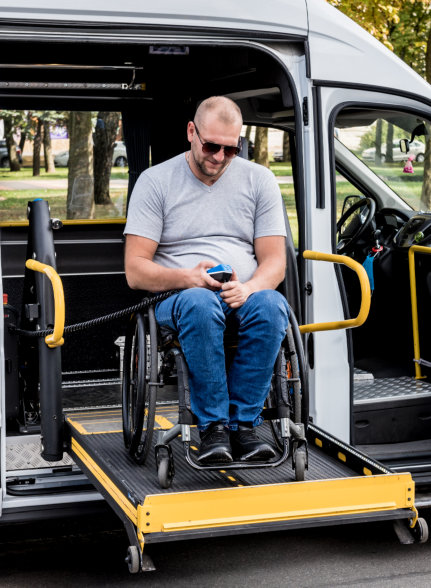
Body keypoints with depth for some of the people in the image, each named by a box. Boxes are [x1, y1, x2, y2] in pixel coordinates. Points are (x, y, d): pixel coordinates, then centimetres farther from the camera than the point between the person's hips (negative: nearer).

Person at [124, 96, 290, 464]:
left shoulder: (259, 179, 12)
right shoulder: (156, 181, 5)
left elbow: (274, 262, 7)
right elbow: (135, 271, -1)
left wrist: (248, 288, -17)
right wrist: (187, 276, -20)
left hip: (245, 296, 2)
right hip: (175, 299, -2)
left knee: (271, 305, -34)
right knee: (198, 303, -38)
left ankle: (244, 423, -25)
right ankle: (213, 425, -28)